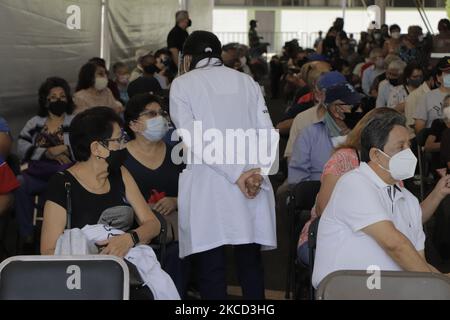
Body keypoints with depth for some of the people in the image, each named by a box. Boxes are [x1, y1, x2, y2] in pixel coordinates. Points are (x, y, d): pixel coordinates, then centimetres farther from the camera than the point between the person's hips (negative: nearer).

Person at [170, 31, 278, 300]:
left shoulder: (183, 84, 5)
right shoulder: (246, 81, 15)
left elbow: (194, 139, -9)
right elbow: (268, 133, 4)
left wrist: (238, 175, -11)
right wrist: (257, 173, -6)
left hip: (208, 186, -3)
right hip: (253, 186, 4)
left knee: (211, 268, -1)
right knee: (250, 263, 10)